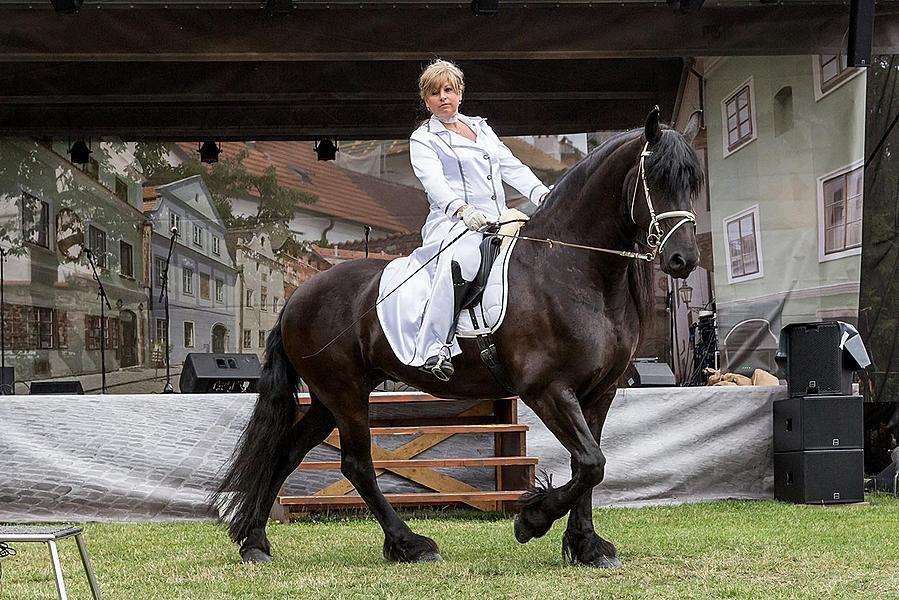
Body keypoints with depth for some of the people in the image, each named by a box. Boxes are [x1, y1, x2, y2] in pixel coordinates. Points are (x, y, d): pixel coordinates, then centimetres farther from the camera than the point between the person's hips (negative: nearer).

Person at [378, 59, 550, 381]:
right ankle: (433, 347, -44)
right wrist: (462, 209, -30)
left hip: (498, 223, 7)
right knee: (461, 257, -38)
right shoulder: (423, 140, 8)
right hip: (453, 223, -7)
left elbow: (512, 168, 19)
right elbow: (434, 181, -10)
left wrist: (542, 194, 0)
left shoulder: (481, 127, 27)